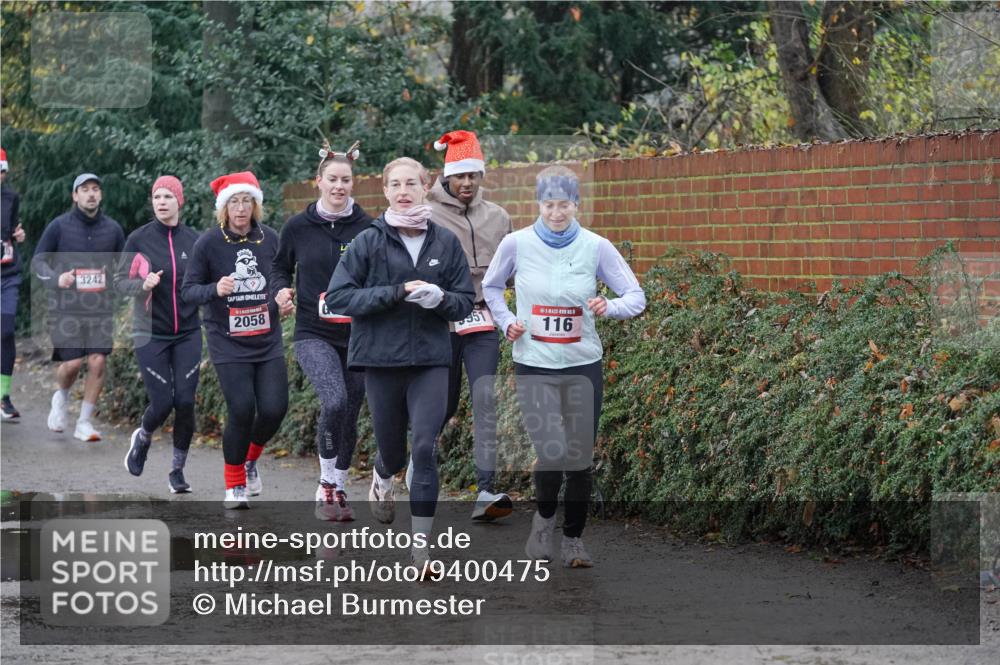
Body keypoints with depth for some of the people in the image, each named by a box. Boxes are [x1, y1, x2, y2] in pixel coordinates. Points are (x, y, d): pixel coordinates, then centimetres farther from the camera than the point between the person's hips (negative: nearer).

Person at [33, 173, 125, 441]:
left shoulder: (112, 228, 7)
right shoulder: (59, 226, -2)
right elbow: (38, 261, 1)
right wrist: (55, 278, -17)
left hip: (100, 307, 2)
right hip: (67, 306, -2)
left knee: (98, 362, -6)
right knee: (72, 363, -8)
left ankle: (84, 422, 6)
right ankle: (61, 397, 26)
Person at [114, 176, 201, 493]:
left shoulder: (194, 240, 2)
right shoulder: (139, 239, -4)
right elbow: (120, 281, 0)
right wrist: (144, 284, -18)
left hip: (188, 333, 2)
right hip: (151, 334, -2)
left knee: (185, 402, -6)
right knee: (162, 403, -6)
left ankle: (178, 469, 11)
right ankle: (142, 438, 28)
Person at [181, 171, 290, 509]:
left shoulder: (270, 239, 4)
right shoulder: (209, 243, -6)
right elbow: (187, 290, -4)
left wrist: (284, 301, -1)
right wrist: (215, 289, -23)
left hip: (268, 342, 3)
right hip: (228, 343, -3)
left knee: (274, 408, -7)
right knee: (242, 410, -12)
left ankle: (251, 459, 25)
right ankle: (234, 484, 9)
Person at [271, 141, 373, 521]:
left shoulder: (367, 228, 0)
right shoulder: (298, 228, 1)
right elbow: (280, 267, 16)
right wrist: (281, 289, -5)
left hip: (357, 335, 2)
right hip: (313, 334, -2)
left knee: (350, 414, 7)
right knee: (335, 400, -25)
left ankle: (339, 490, 27)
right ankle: (326, 484, -9)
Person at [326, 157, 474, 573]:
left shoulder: (446, 242, 4)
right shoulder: (368, 242, -2)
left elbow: (466, 301, 9)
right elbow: (338, 296, -9)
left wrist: (440, 299, -14)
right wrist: (397, 292, -17)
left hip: (430, 359, 0)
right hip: (381, 357, 0)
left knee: (426, 446, -11)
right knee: (392, 445, 12)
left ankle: (421, 541, -6)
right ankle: (382, 479, 50)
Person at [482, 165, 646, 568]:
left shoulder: (596, 247, -5)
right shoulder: (516, 244, -4)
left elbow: (636, 297, -2)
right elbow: (491, 287, 14)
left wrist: (610, 307, -22)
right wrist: (506, 321, -2)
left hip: (583, 366, 1)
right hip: (534, 365, -1)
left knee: (581, 458, 4)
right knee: (553, 453, -15)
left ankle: (574, 538, 23)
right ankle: (544, 518, 16)